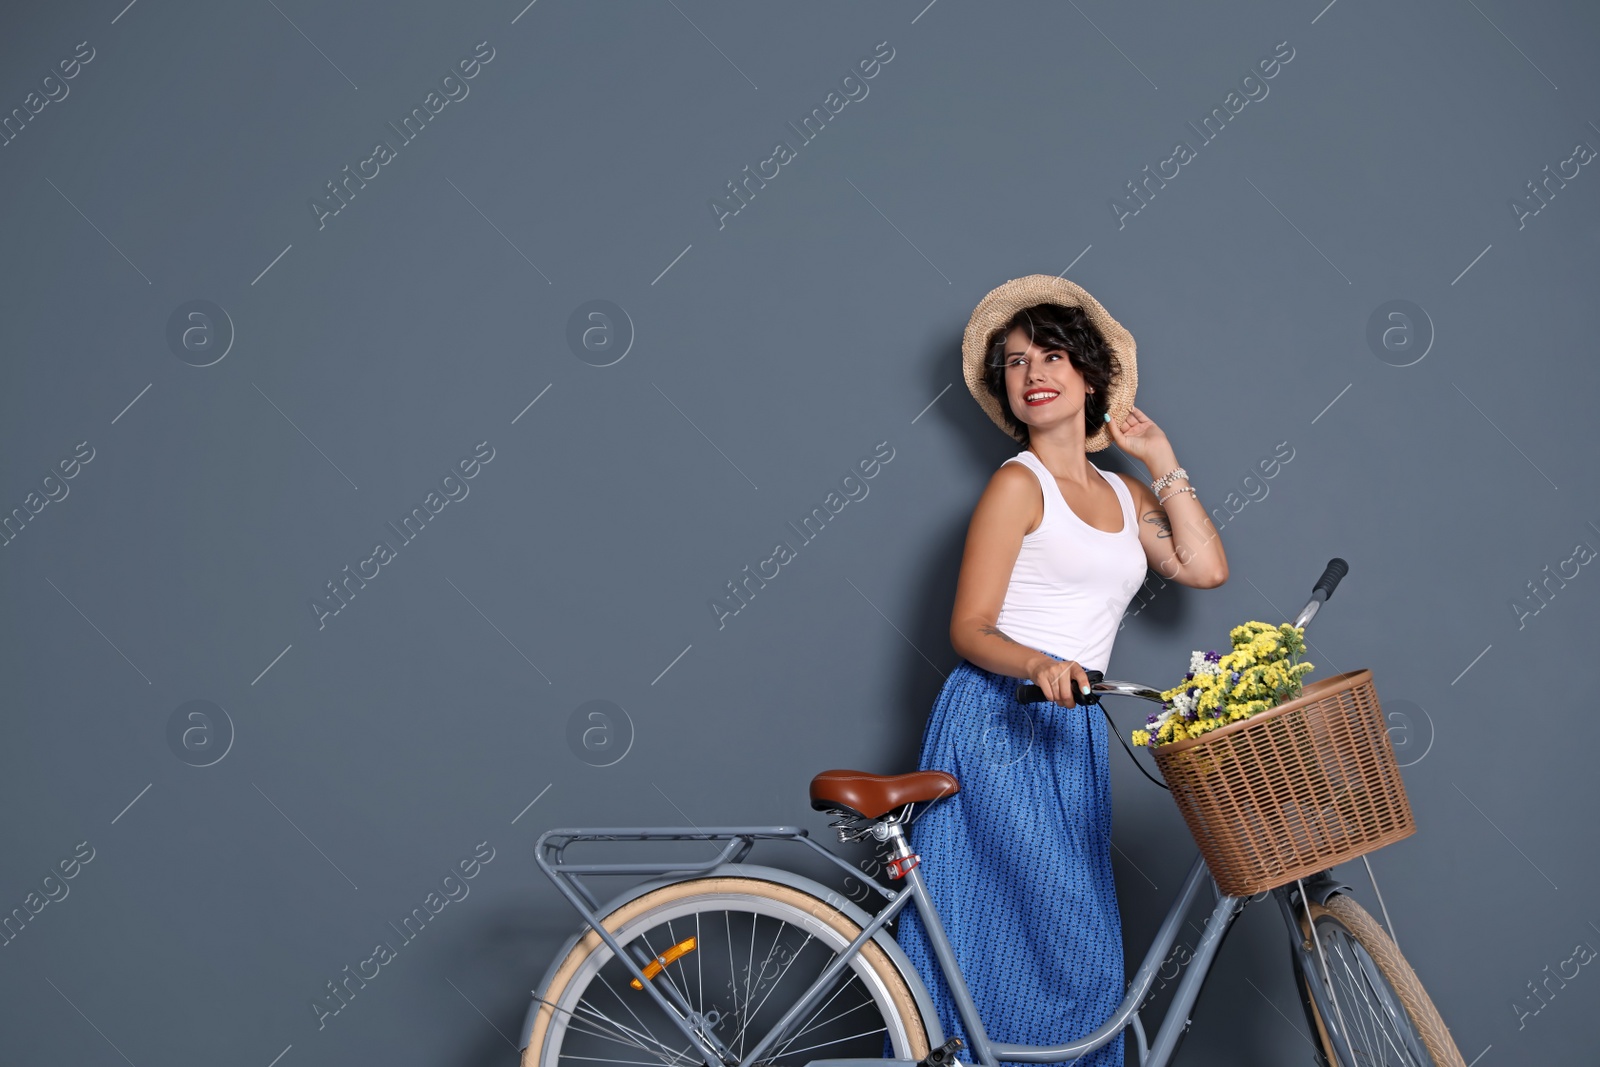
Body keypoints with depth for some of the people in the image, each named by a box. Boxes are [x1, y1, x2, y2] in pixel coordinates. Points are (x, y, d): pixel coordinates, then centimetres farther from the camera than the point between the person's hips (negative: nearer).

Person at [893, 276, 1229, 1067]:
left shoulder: (1123, 495, 17)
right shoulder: (1019, 484, -3)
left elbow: (1206, 568, 2)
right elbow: (969, 629, -9)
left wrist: (1163, 464, 9)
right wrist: (1036, 664, -30)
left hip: (1073, 733, 7)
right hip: (998, 724, -7)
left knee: (1080, 953, 7)